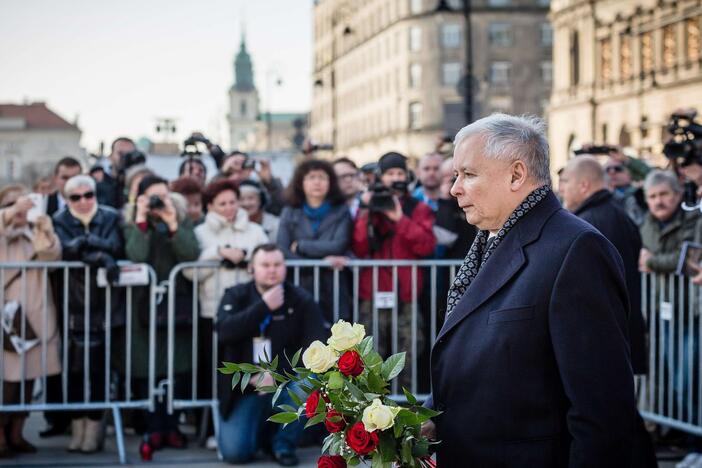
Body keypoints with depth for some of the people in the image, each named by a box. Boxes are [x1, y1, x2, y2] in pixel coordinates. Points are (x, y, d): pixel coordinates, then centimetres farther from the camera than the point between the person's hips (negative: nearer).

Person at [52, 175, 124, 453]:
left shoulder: (111, 218, 7)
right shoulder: (60, 221, 4)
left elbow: (115, 247, -10)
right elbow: (67, 251, -14)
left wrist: (87, 242, -20)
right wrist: (100, 257, -24)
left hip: (104, 304, 0)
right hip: (73, 305, 0)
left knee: (99, 367, -1)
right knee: (74, 367, 1)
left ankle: (94, 427, 8)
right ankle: (77, 425, 13)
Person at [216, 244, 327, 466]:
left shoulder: (301, 300, -2)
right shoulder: (236, 296, 2)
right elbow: (225, 331, -17)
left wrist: (278, 374, -23)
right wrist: (264, 306, -19)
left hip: (287, 385, 0)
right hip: (245, 390, 0)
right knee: (234, 451, -19)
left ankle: (283, 442, -4)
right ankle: (262, 431, 19)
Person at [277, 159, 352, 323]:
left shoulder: (341, 212, 8)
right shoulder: (289, 213, 10)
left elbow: (339, 246, -6)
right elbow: (283, 252, -2)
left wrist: (300, 246, 0)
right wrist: (322, 261, -10)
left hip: (332, 292, 0)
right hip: (300, 291, 0)